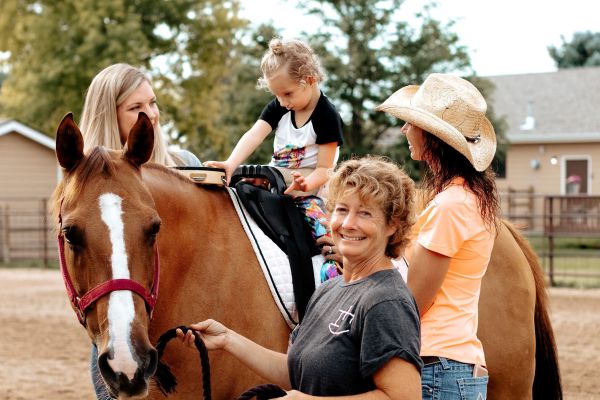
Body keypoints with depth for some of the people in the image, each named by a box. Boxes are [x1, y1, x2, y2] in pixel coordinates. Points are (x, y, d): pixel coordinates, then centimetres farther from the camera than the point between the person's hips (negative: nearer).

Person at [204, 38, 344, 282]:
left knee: (326, 229, -31)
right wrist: (230, 164, -30)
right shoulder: (278, 108, 5)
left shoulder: (327, 116, -12)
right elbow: (254, 135, -12)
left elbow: (325, 169, -13)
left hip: (311, 188, -6)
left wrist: (305, 184, -35)